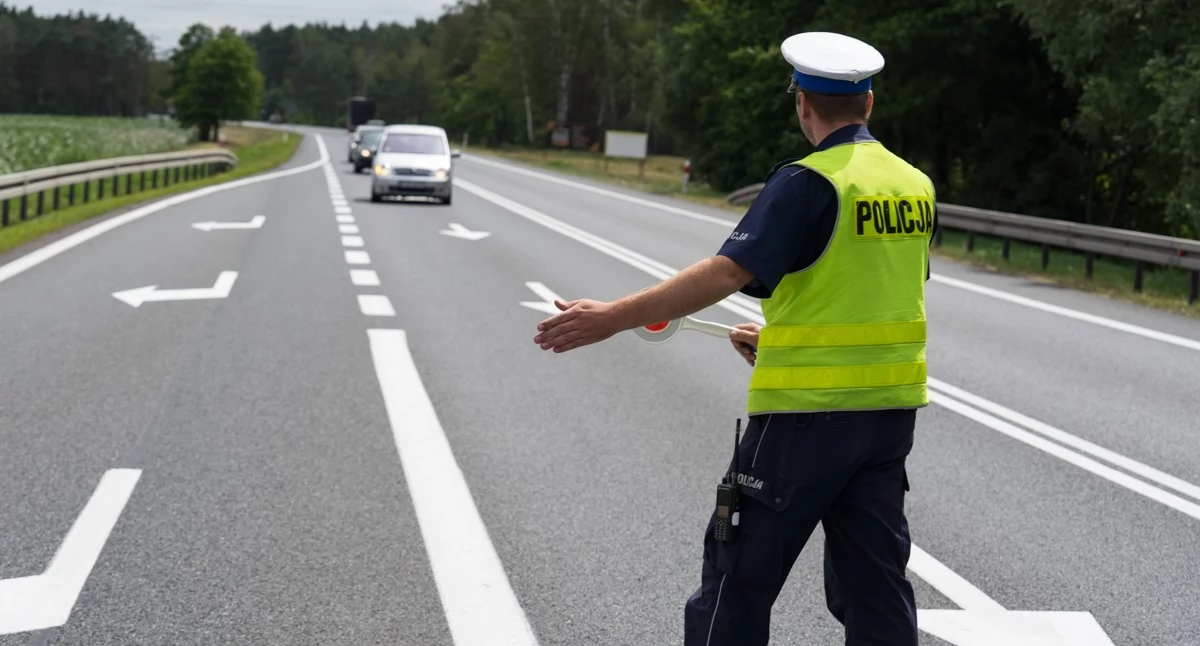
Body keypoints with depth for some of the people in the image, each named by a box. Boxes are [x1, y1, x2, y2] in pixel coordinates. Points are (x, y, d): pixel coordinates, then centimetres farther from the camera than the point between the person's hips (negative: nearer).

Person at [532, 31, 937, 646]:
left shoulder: (808, 183, -14)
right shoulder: (915, 185, 8)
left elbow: (728, 272, -25)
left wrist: (613, 317, -25)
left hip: (807, 411, -7)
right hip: (890, 410, 7)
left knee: (739, 578, 5)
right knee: (873, 583, 13)